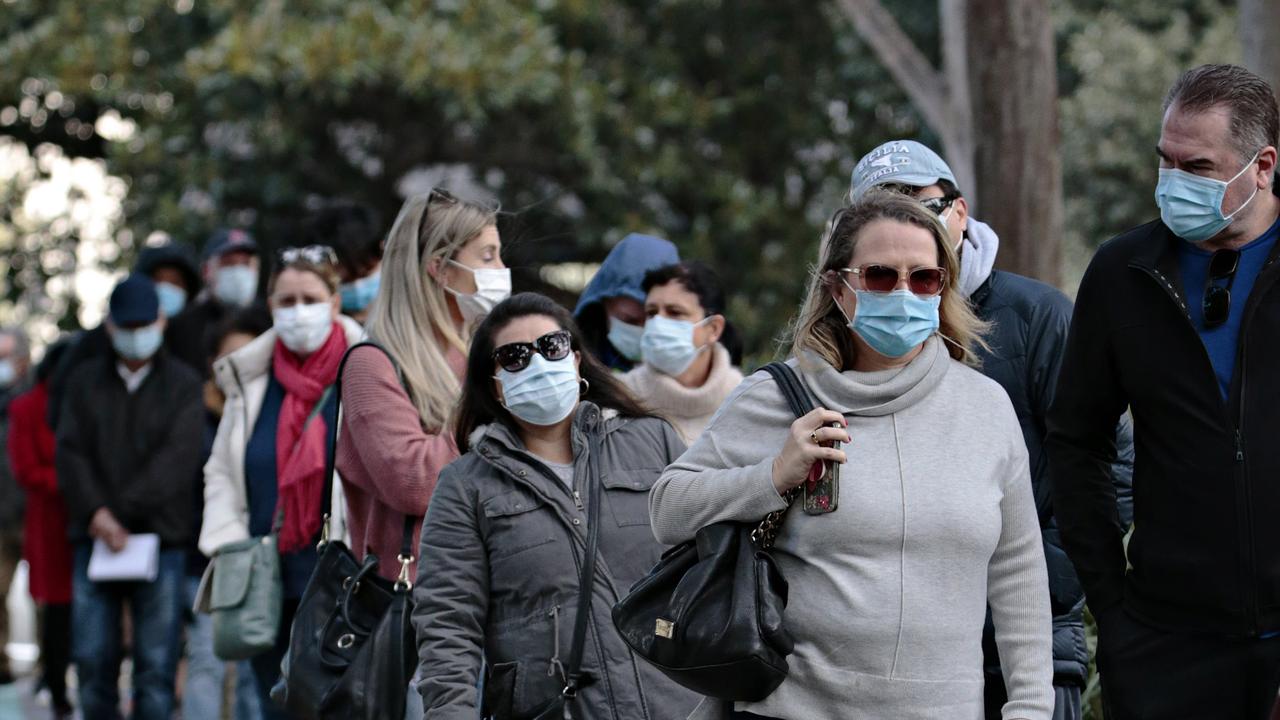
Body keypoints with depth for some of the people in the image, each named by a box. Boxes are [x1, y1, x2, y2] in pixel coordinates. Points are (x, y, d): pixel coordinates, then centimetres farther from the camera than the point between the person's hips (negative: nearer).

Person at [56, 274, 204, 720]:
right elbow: (70, 450, 4)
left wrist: (122, 512, -14)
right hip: (94, 538, 2)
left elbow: (179, 455, -7)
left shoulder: (183, 383, 5)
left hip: (161, 536, -2)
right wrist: (95, 512, -12)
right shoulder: (85, 381, 15)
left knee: (156, 664, -3)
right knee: (93, 658, 1)